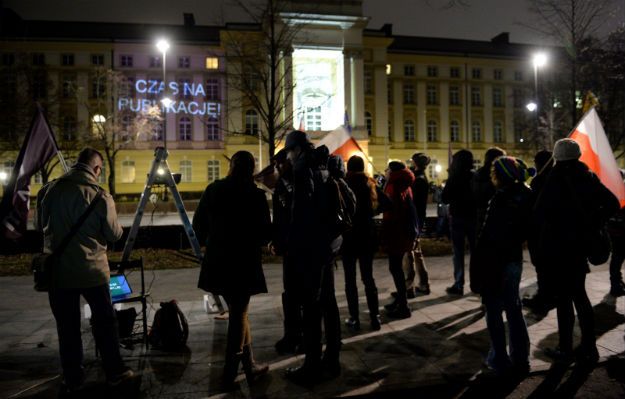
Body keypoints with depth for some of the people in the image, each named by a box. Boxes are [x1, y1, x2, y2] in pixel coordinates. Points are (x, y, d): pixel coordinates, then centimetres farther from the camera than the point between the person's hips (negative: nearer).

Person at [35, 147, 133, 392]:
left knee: (67, 326, 12)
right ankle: (114, 372, 21)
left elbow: (40, 226, 12)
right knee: (105, 322, 12)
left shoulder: (48, 190, -3)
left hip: (57, 270, 3)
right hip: (92, 270, -3)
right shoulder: (100, 196, -14)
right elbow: (114, 234, -6)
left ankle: (72, 379, 23)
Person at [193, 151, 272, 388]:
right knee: (239, 314, 9)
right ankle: (229, 374, 17)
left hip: (217, 261, 5)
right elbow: (265, 232, -10)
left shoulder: (212, 190, 1)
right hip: (243, 261, -4)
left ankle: (250, 366, 30)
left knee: (238, 311, 19)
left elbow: (198, 225, 4)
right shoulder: (254, 194, -12)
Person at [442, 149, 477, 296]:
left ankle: (458, 285, 0)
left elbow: (445, 199, -4)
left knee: (458, 252, 1)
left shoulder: (454, 178, -9)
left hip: (458, 218, -3)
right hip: (473, 217, 3)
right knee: (475, 251, 12)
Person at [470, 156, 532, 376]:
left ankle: (500, 360, 14)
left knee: (494, 311, 6)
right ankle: (520, 360, 24)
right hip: (515, 259, 7)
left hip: (494, 261, -7)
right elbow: (527, 229, 10)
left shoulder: (501, 198, -19)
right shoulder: (525, 195, 2)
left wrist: (477, 265, -17)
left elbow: (488, 235, -21)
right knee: (514, 310, 16)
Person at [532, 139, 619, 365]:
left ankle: (566, 349, 13)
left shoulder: (556, 179, -13)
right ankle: (588, 348, 23)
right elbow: (612, 204, 4)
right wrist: (592, 224, 5)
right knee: (579, 296, 17)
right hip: (580, 245, 6)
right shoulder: (589, 177, 4)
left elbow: (539, 214, -17)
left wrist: (538, 240, -3)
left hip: (557, 247, -6)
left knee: (563, 299, 3)